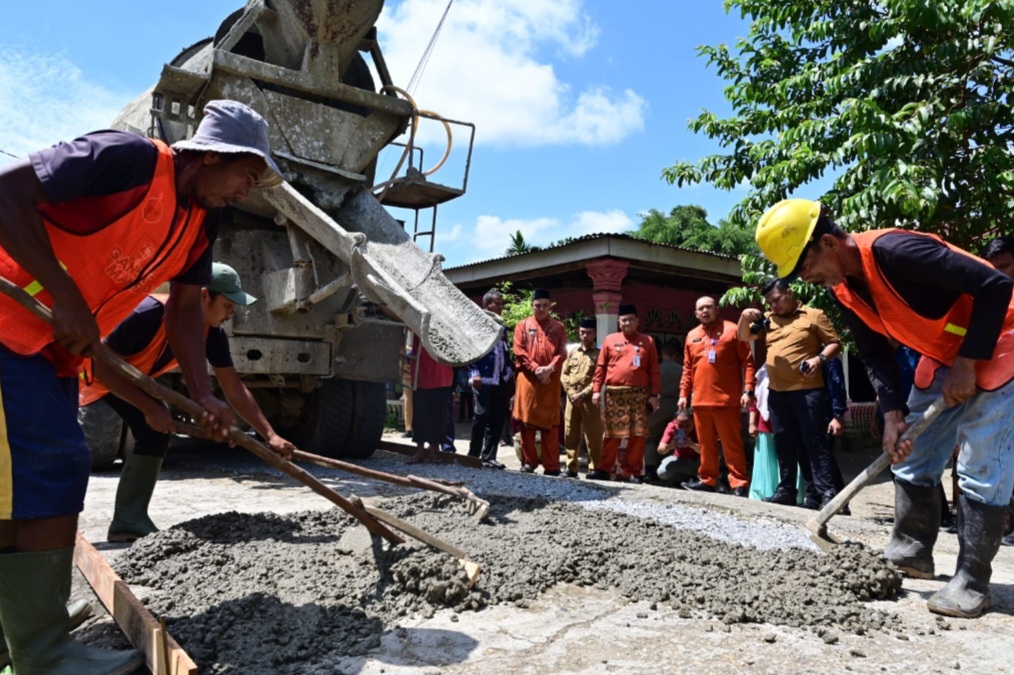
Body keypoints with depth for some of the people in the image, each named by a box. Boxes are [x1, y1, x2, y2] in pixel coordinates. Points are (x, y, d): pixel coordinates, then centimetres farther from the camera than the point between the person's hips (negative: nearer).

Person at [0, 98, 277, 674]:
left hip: (57, 342, 9)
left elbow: (185, 308, 8)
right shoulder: (129, 158, -21)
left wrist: (204, 396, -3)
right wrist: (64, 297, -25)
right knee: (53, 462, -14)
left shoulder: (202, 223, 5)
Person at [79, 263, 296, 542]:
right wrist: (149, 408, -35)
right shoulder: (149, 314, -40)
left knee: (156, 429, -3)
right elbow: (102, 364, -33)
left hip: (127, 375, 7)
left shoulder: (212, 333, -18)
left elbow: (235, 389, -14)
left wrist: (269, 435, -20)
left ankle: (129, 519, 1)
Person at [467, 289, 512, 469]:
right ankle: (473, 455, 9)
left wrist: (509, 372, 10)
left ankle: (489, 457, 14)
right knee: (482, 416, -5)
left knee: (497, 420, 6)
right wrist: (474, 374, -16)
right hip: (484, 379, -7)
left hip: (501, 380, 7)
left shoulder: (502, 327, 19)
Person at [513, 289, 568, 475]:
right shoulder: (522, 326, 8)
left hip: (551, 381, 0)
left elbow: (562, 352, 3)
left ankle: (551, 466, 5)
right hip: (528, 379, 0)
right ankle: (528, 462, 12)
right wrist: (535, 369, -13)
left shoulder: (558, 327, 11)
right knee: (526, 421, 2)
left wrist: (549, 368, -14)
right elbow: (519, 352, 0)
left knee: (550, 423, 1)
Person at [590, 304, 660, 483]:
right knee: (611, 433, 2)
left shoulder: (647, 341, 9)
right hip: (614, 393, 0)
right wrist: (596, 390, 0)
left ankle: (632, 472, 9)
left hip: (639, 394, 0)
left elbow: (654, 371, 7)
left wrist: (654, 394, 0)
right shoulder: (610, 340, 9)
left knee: (638, 435, 1)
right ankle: (605, 469, 10)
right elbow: (601, 367, 7)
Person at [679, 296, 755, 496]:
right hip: (700, 400, 5)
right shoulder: (692, 336, 14)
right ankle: (707, 480, 22)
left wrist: (748, 390, -12)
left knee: (732, 445, -2)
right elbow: (687, 368, 17)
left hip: (727, 399, -5)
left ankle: (739, 484, 2)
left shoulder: (732, 330, -1)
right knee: (706, 444, 12)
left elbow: (747, 362, -4)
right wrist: (684, 393, 11)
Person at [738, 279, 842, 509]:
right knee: (784, 443, 11)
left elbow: (834, 343, 0)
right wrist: (745, 317, -5)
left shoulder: (814, 316, 1)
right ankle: (786, 490, 19)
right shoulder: (767, 319, 14)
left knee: (814, 442, -6)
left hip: (807, 391, -5)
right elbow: (744, 337, 14)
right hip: (776, 393, 5)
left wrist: (819, 358, -18)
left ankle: (826, 492, -3)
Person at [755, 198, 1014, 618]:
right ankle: (911, 551, 23)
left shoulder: (895, 251, -31)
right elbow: (875, 353, 4)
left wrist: (968, 363, -25)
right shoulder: (842, 288, -4)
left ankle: (972, 582, 1)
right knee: (911, 455, 9)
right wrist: (893, 414, -7)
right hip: (942, 355, 8)